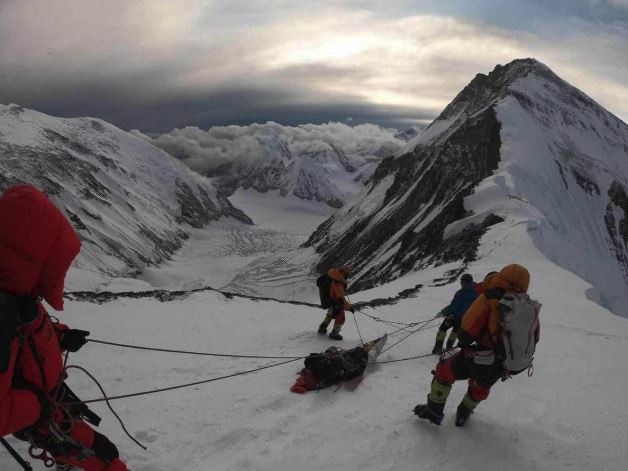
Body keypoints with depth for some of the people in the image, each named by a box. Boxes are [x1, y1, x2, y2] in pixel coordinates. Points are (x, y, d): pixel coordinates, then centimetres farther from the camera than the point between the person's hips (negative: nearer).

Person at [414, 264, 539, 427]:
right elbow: (532, 340, 12)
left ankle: (434, 411, 26)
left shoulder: (492, 297, -13)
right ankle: (463, 416, 50)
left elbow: (467, 327, -14)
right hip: (502, 368, 6)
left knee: (444, 371, 18)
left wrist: (463, 341, 7)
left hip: (480, 360, -5)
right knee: (481, 387, 34)